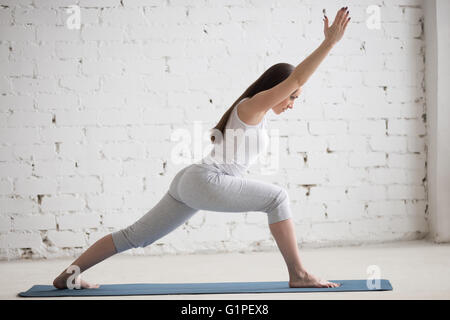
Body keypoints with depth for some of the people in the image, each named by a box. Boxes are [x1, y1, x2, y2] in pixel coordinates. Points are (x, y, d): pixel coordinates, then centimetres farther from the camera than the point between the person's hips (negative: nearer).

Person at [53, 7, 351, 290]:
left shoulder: (250, 110, 23)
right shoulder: (253, 106, -6)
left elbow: (292, 79, 30)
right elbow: (295, 78, -15)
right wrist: (330, 42, -16)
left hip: (190, 181, 10)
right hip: (206, 181, -10)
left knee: (136, 236, 12)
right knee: (277, 197, -12)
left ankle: (69, 275, 16)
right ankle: (299, 274, -11)